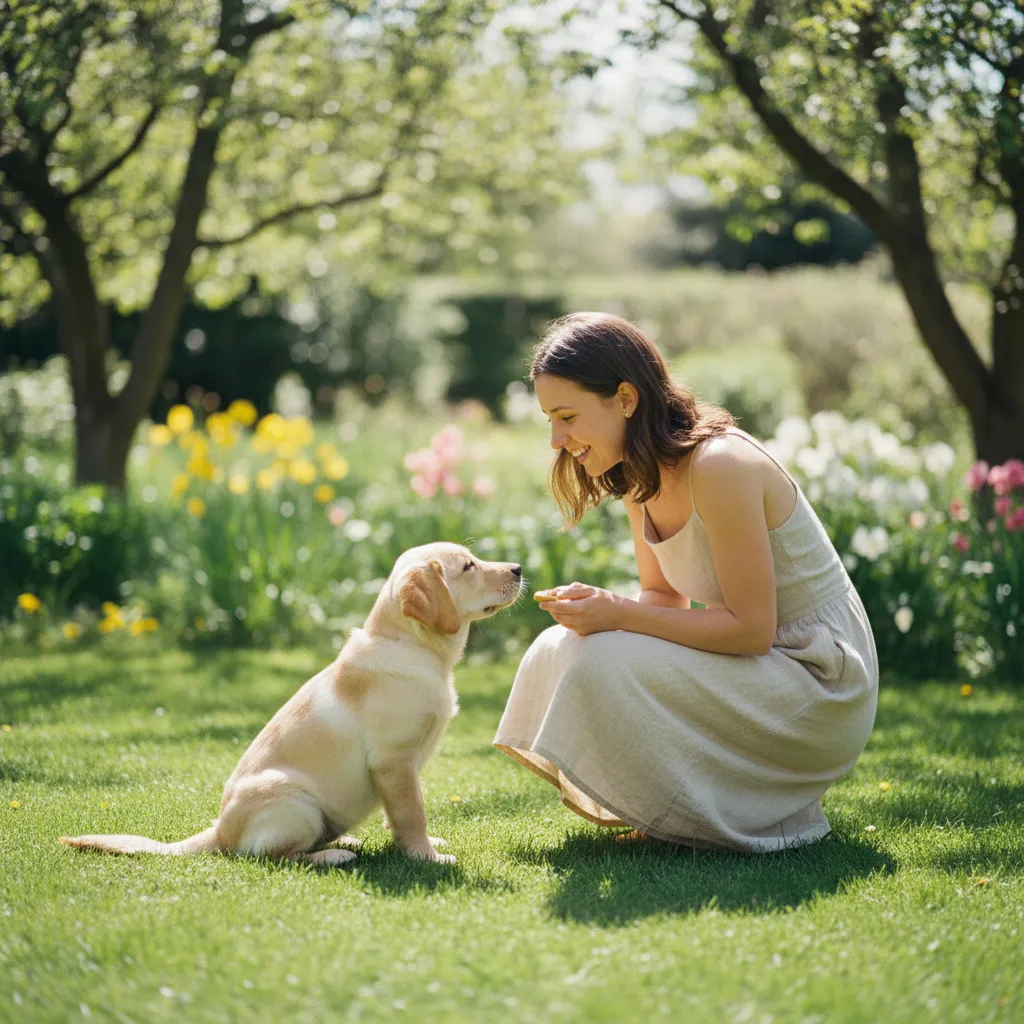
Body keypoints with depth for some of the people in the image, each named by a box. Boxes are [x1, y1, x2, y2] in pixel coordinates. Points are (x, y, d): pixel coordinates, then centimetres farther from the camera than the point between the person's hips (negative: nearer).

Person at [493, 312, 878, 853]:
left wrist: (618, 614, -24)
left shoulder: (719, 467, -25)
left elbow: (752, 628, -24)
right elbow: (665, 598, 11)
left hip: (820, 691, -9)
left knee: (603, 666, -24)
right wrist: (597, 608, -11)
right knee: (560, 649, -3)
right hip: (757, 670, 9)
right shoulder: (640, 477, 2)